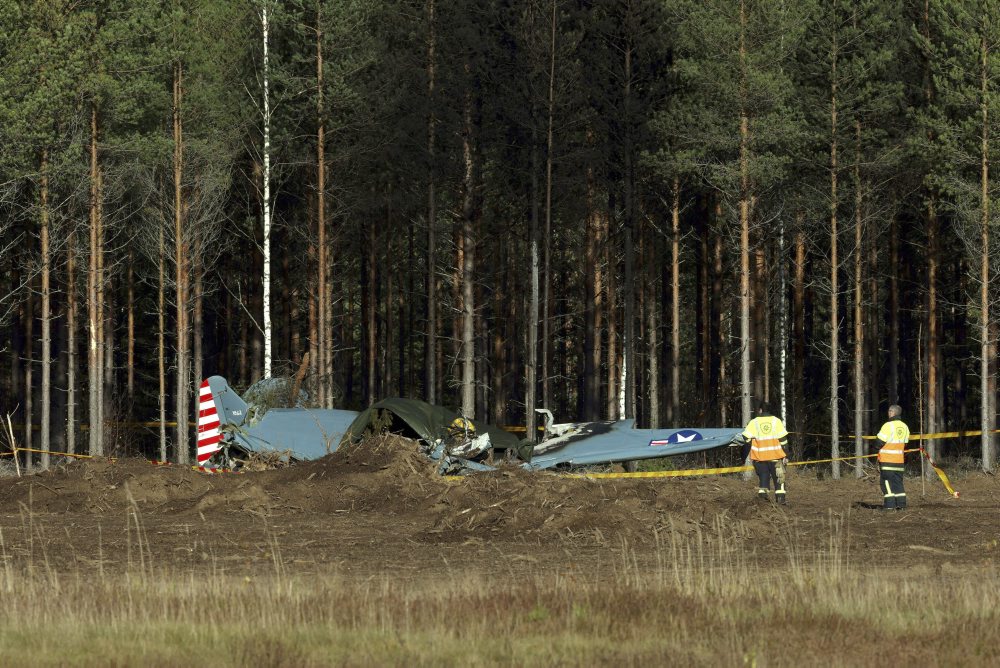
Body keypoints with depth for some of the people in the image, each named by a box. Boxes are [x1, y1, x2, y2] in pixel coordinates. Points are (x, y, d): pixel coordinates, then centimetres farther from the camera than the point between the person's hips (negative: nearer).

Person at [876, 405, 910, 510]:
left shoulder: (888, 426, -14)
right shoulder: (904, 427, 8)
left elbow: (879, 441, -15)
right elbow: (906, 443, 12)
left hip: (887, 459, -6)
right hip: (899, 459, 6)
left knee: (886, 481, -1)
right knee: (898, 481, 12)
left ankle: (889, 504, -6)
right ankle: (901, 503, 9)